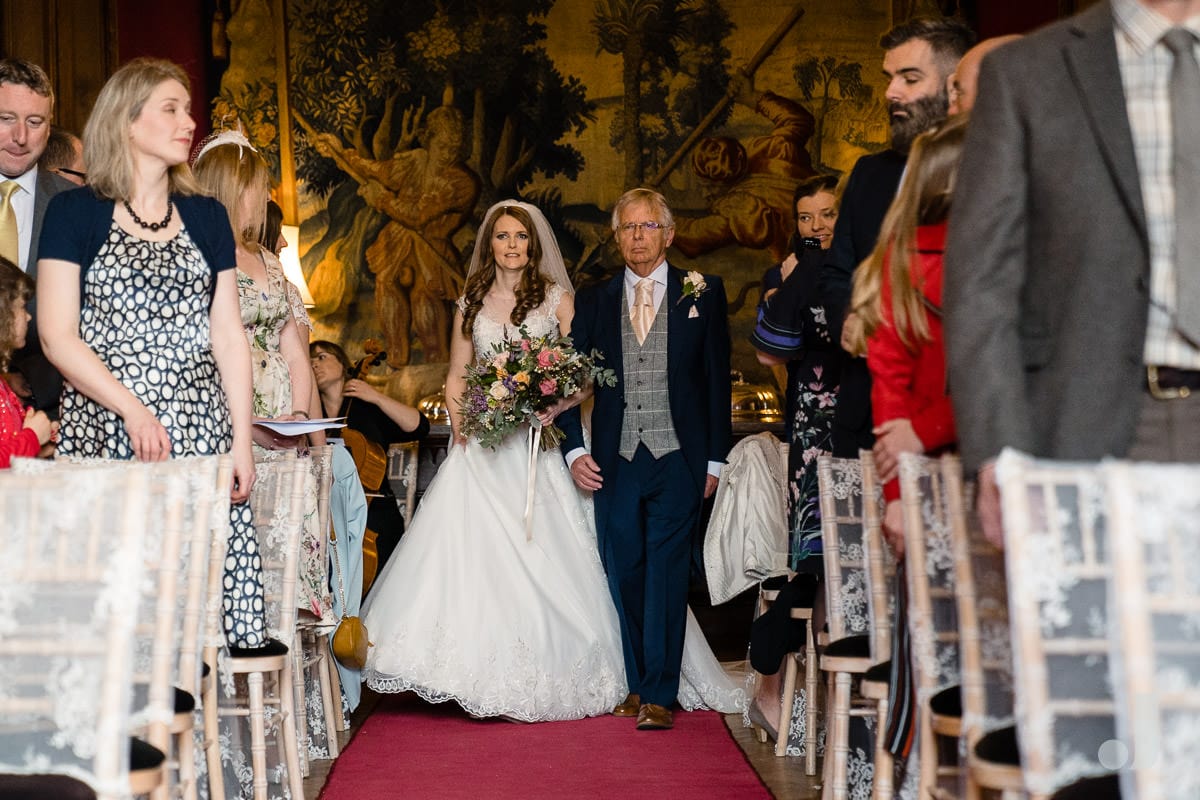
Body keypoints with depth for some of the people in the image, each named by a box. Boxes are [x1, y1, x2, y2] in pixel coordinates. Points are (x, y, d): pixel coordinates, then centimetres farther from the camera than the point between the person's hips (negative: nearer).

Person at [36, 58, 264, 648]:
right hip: (104, 431, -3)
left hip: (201, 428, 3)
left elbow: (228, 337, 12)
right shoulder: (76, 212, 3)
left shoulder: (207, 217, 14)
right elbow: (57, 337, -4)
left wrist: (241, 442, 4)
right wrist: (134, 411, -14)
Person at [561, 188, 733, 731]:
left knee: (666, 574, -5)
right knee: (624, 574, 8)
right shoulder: (595, 301, 10)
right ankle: (636, 685, 20)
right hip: (615, 461, 3)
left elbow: (717, 378, 4)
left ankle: (660, 695, -1)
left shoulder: (702, 293, 4)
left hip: (676, 458, -3)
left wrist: (714, 458, 1)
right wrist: (574, 450, -2)